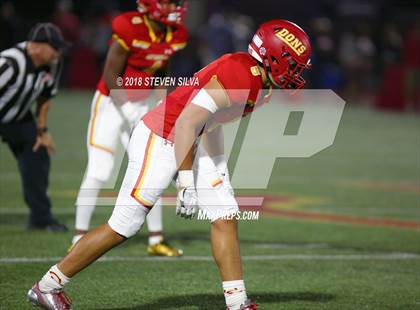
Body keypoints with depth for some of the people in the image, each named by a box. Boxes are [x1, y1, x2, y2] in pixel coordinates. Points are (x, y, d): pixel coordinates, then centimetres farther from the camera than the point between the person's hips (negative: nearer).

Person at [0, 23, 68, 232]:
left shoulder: (52, 64, -13)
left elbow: (45, 97, 2)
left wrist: (41, 131, 6)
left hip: (19, 118, 7)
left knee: (38, 155, 6)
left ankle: (41, 218, 18)